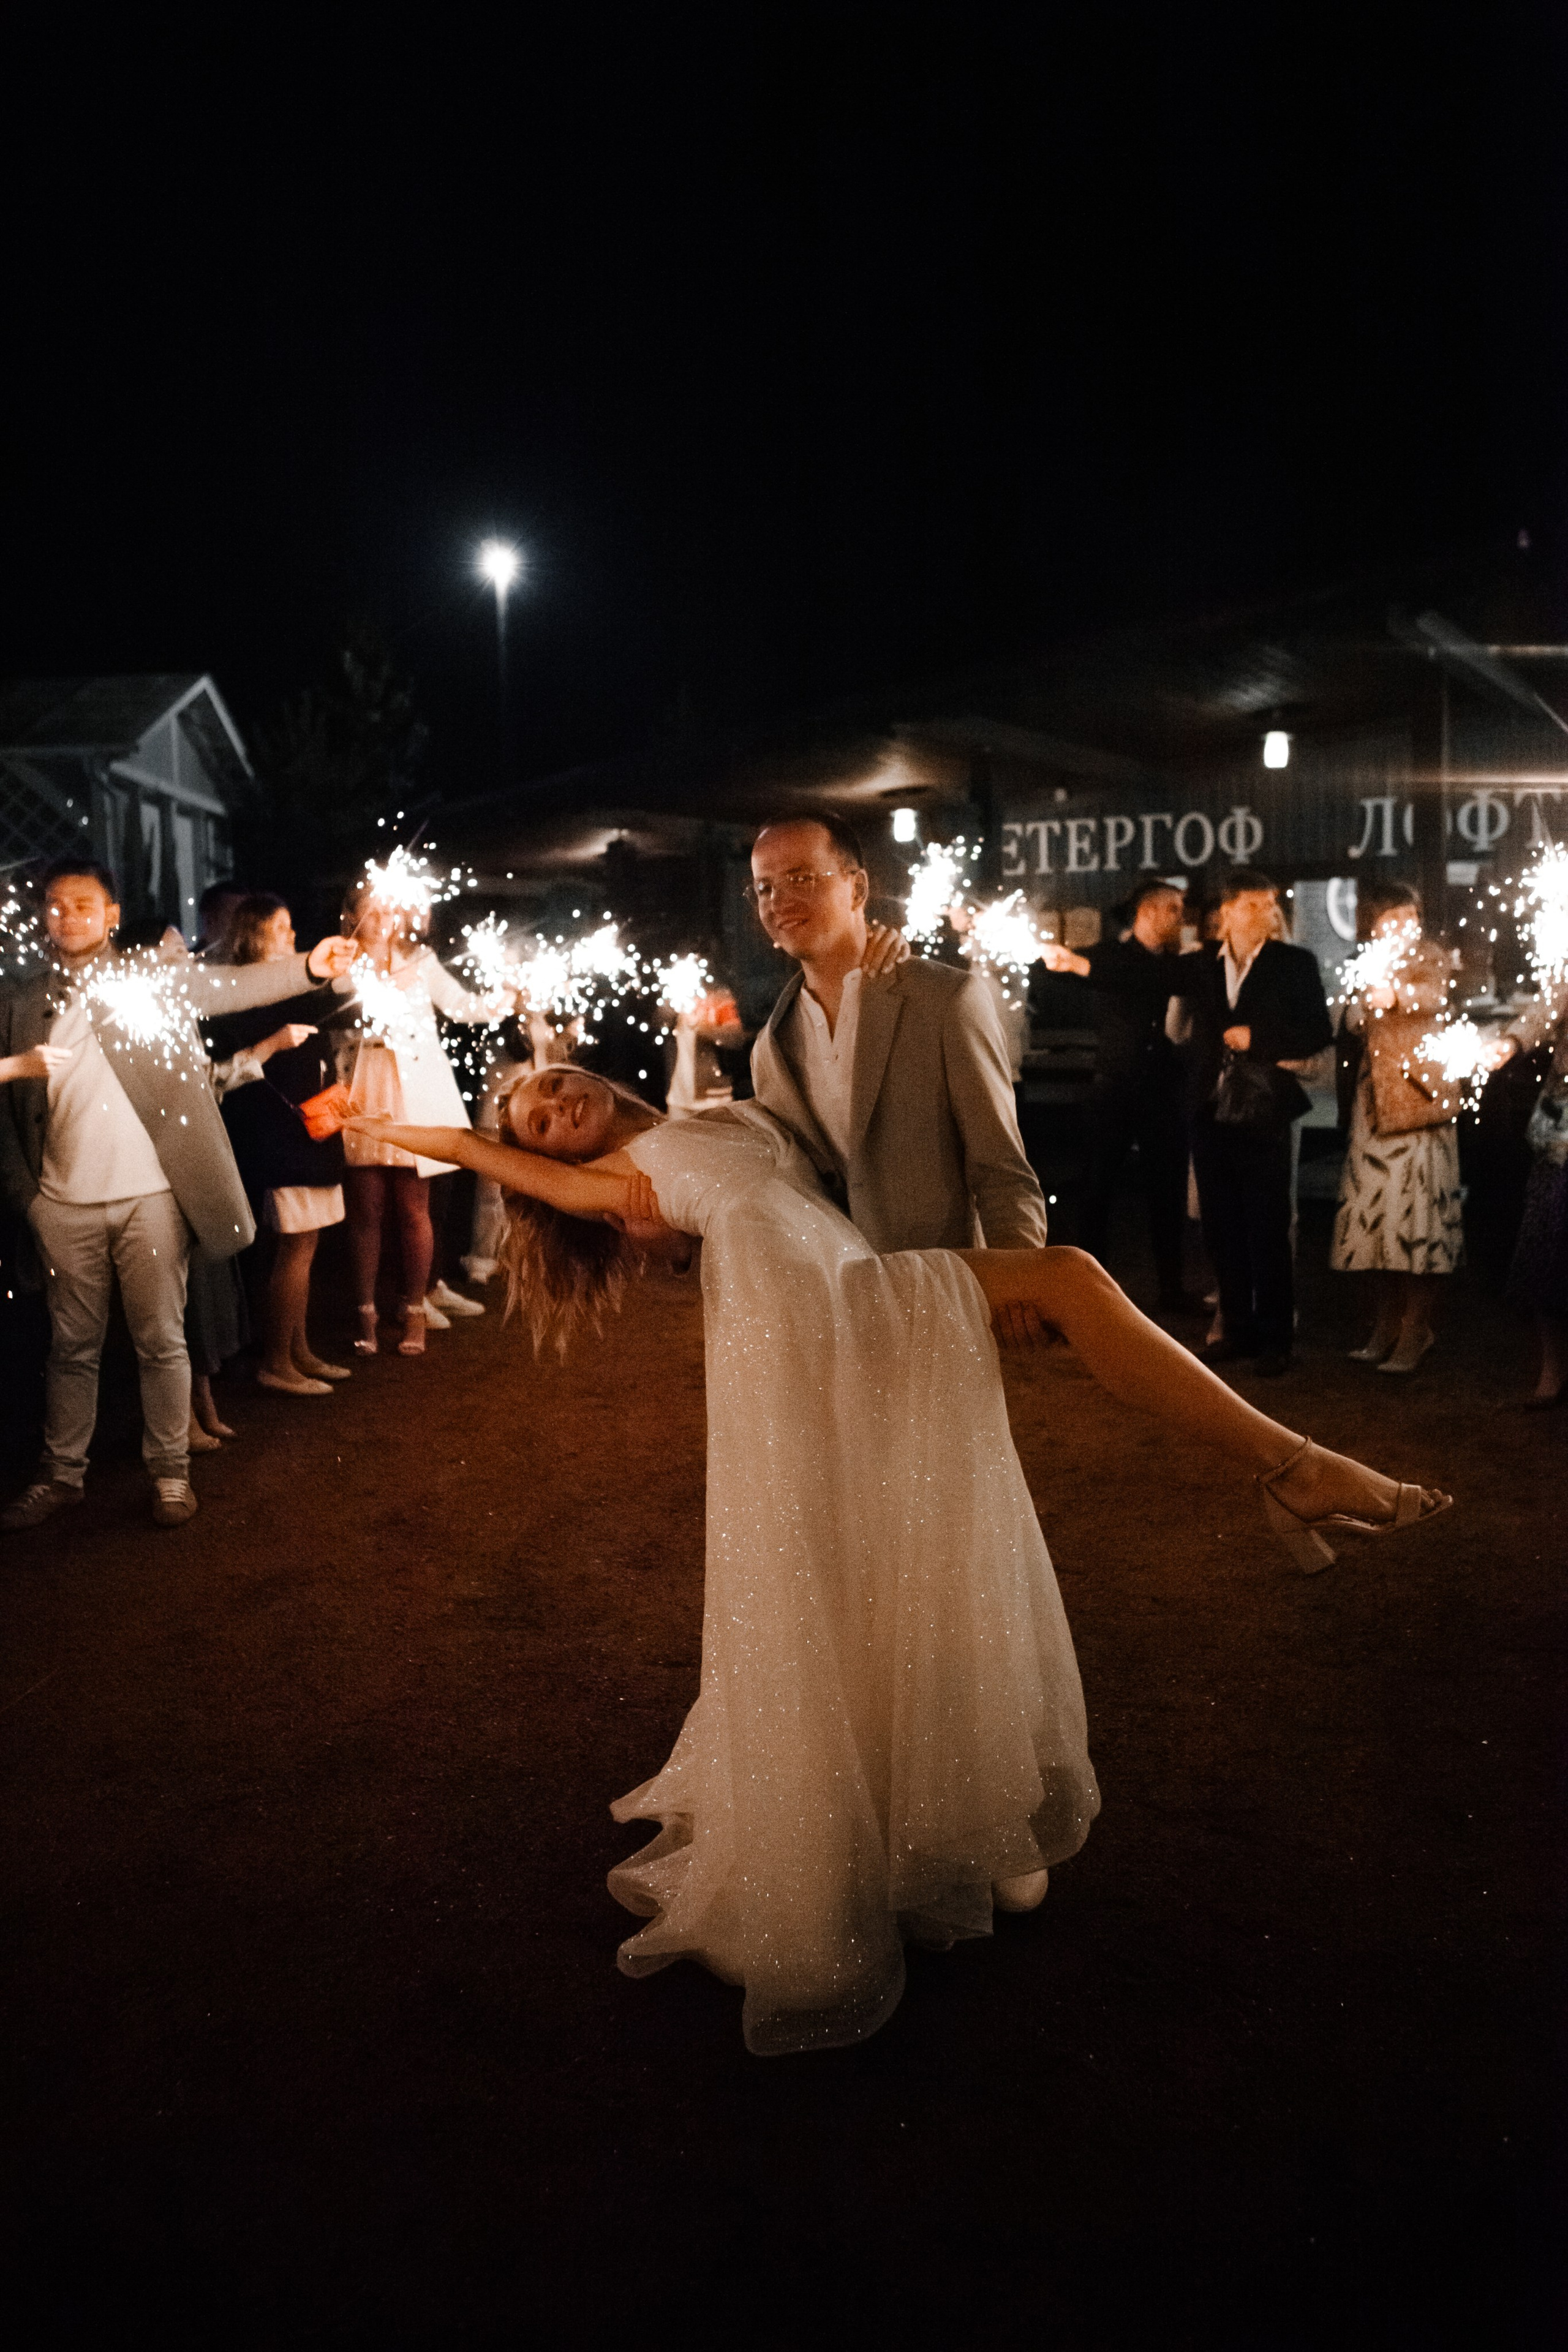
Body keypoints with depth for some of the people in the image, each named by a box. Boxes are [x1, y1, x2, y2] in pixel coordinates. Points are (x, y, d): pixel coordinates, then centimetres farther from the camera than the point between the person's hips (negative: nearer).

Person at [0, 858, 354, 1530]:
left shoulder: (153, 980, 2)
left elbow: (237, 985, -10)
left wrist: (309, 966, -26)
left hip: (149, 1198, -2)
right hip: (63, 1206, 2)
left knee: (161, 1342, 6)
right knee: (73, 1346, 13)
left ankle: (169, 1473, 19)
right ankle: (61, 1474, 26)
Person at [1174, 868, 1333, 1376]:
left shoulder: (1296, 964, 0)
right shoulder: (1199, 965, 8)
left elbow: (1319, 1033, -4)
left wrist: (1256, 1038, -11)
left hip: (1263, 1113, -3)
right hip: (1211, 1114, 4)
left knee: (1268, 1233, 0)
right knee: (1222, 1230, 9)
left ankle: (1275, 1339, 9)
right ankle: (1238, 1329, 21)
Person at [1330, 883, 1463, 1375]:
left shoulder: (1428, 957, -1)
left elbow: (1434, 996, -22)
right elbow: (1352, 1024, 5)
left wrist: (1397, 992, -43)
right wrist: (1365, 999, -17)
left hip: (1419, 1096, -5)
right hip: (1374, 1099, 5)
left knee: (1417, 1208, -8)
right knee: (1373, 1208, 4)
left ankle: (1415, 1332, -2)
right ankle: (1387, 1323, 14)